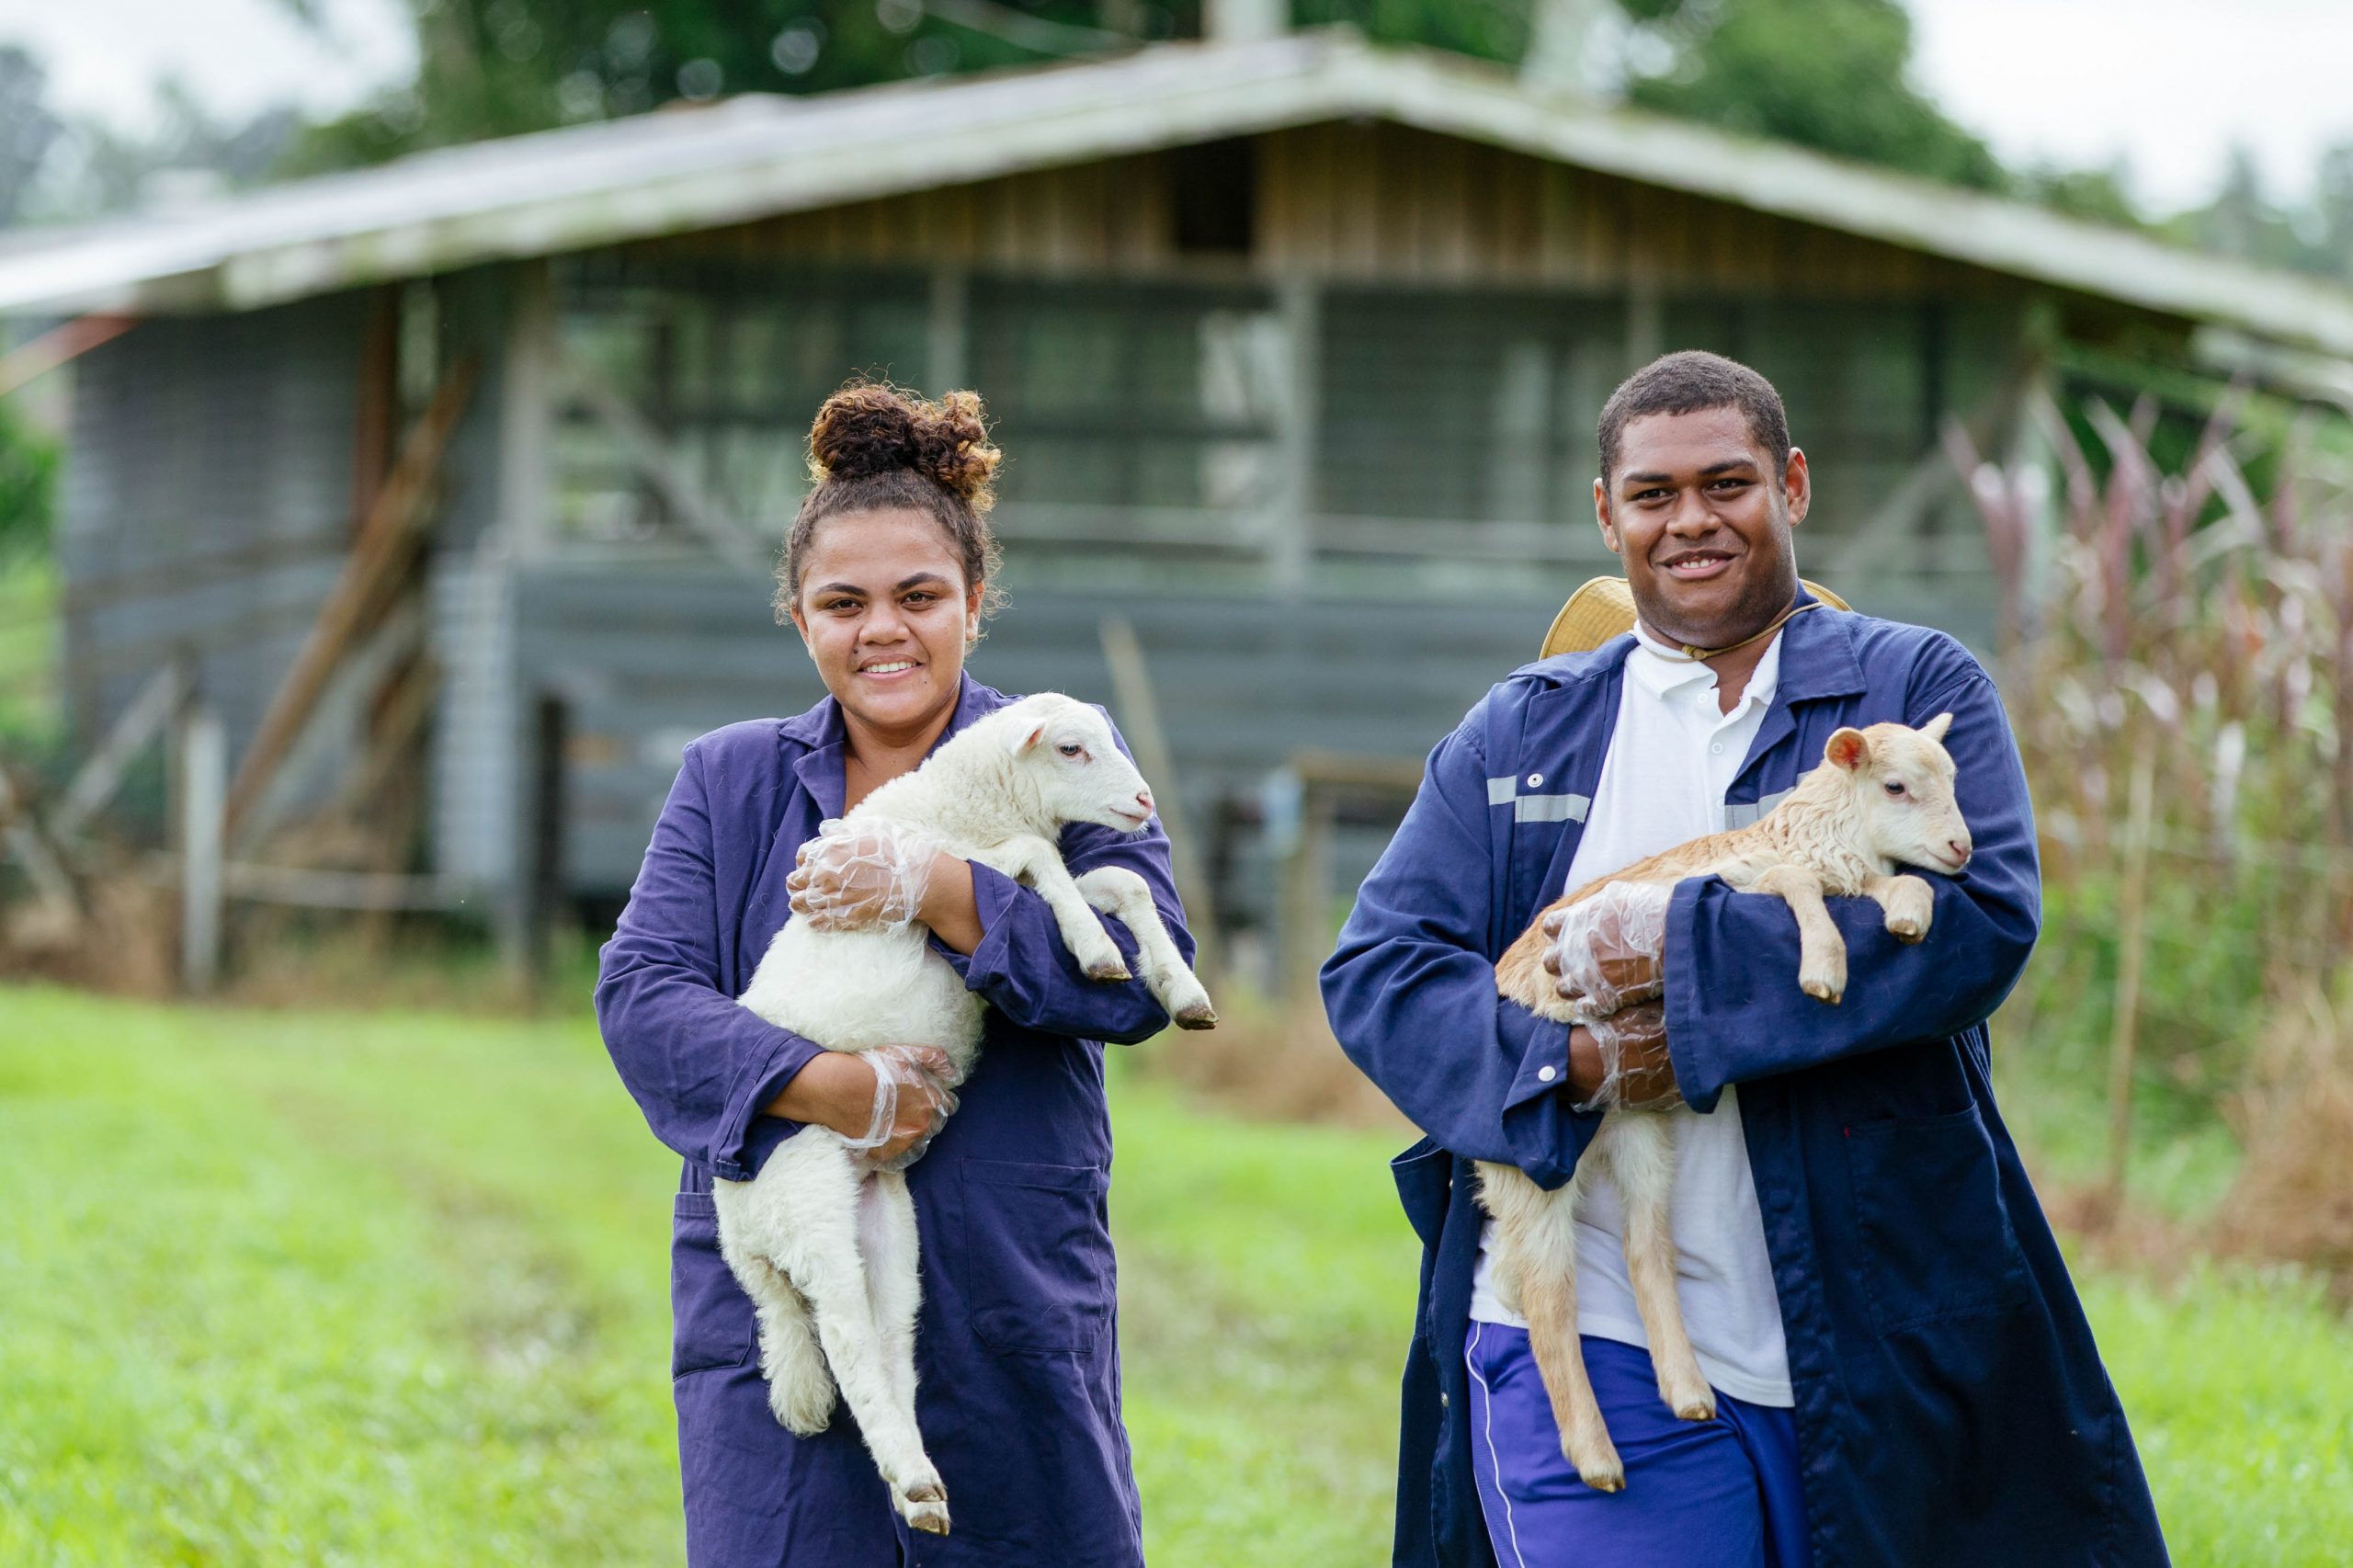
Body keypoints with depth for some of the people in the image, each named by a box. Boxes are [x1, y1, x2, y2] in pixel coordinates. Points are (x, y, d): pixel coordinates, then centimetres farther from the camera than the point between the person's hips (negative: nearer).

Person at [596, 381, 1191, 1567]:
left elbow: (1143, 970, -10)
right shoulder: (728, 781, 11)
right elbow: (639, 994, -1)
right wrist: (825, 1085, -17)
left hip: (1011, 1304, -1)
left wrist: (934, 889, -20)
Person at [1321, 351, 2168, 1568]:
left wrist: (1682, 954, -15)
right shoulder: (1515, 736, 14)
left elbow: (1981, 923, -10)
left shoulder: (1917, 690, 7)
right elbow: (1375, 970, 6)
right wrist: (1568, 1062, -13)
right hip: (1590, 1345, 0)